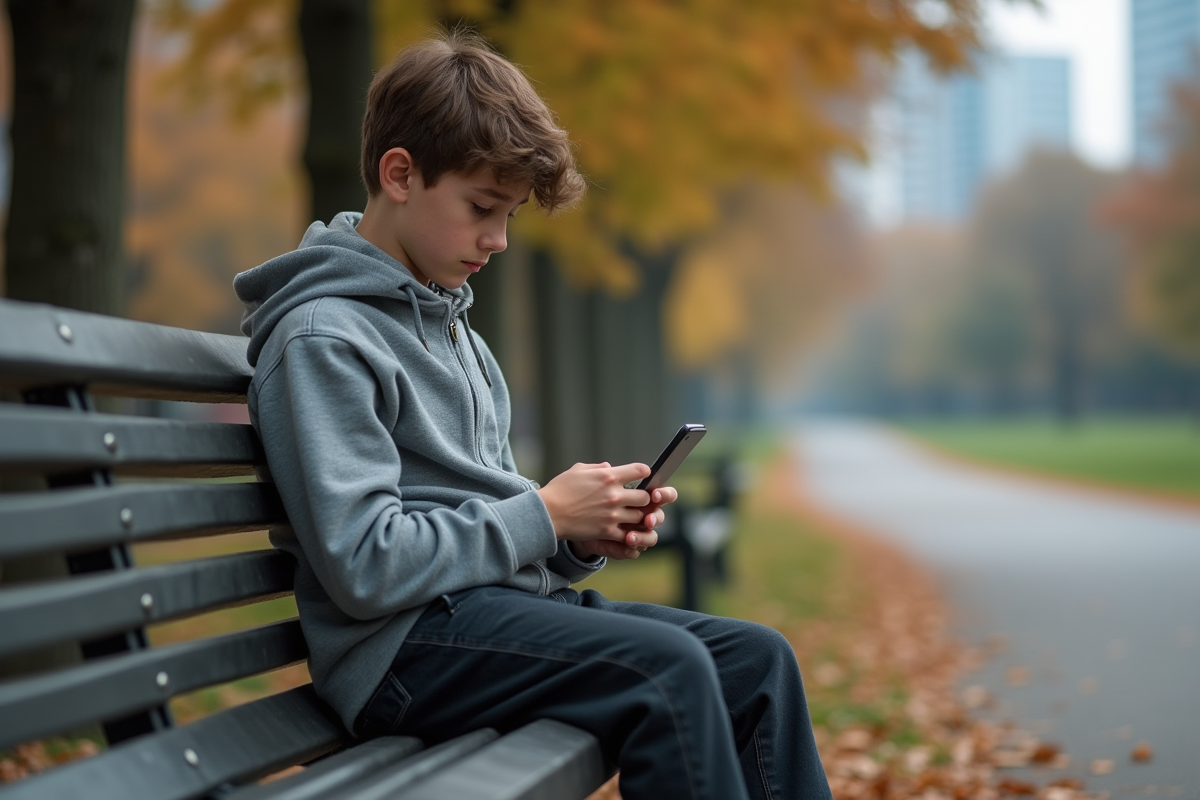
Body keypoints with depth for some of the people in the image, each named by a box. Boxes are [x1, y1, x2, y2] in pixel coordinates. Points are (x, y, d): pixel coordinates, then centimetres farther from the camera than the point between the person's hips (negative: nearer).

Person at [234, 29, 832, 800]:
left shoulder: (451, 324, 20)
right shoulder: (323, 338, -11)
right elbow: (365, 567, -20)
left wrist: (583, 539, 2)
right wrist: (545, 514, -13)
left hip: (508, 598, 9)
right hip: (406, 645, -9)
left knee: (760, 660, -6)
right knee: (667, 670, -28)